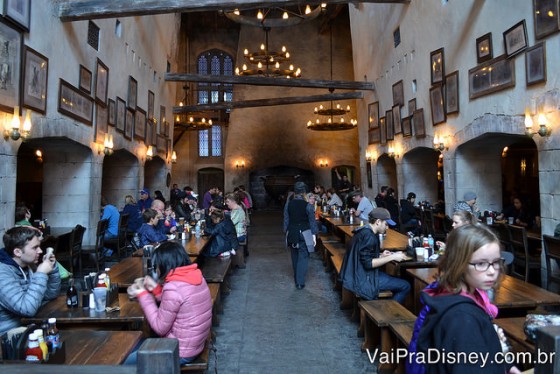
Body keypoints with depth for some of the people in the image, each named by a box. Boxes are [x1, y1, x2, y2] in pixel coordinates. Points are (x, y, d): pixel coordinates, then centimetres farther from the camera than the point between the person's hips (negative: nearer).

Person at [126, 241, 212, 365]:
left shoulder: (173, 288, -27)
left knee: (128, 361, 9)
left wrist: (142, 295, -12)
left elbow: (160, 328, -17)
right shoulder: (196, 276, -2)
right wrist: (156, 289, 4)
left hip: (181, 353, -8)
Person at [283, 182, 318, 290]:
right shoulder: (308, 206, -12)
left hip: (291, 233, 4)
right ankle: (300, 282, -1)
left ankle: (297, 279, 30)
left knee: (295, 256, 17)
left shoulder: (288, 204, -3)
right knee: (303, 257, 2)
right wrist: (314, 235, 1)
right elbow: (312, 221, -7)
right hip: (304, 233, -3)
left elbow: (286, 220, 4)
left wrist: (286, 232, 14)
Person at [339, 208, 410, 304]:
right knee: (405, 286, -7)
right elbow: (368, 263, -22)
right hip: (363, 280, -10)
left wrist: (381, 255, 8)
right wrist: (392, 257, -17)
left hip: (359, 274, 10)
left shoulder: (364, 231, 11)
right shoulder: (368, 235, -19)